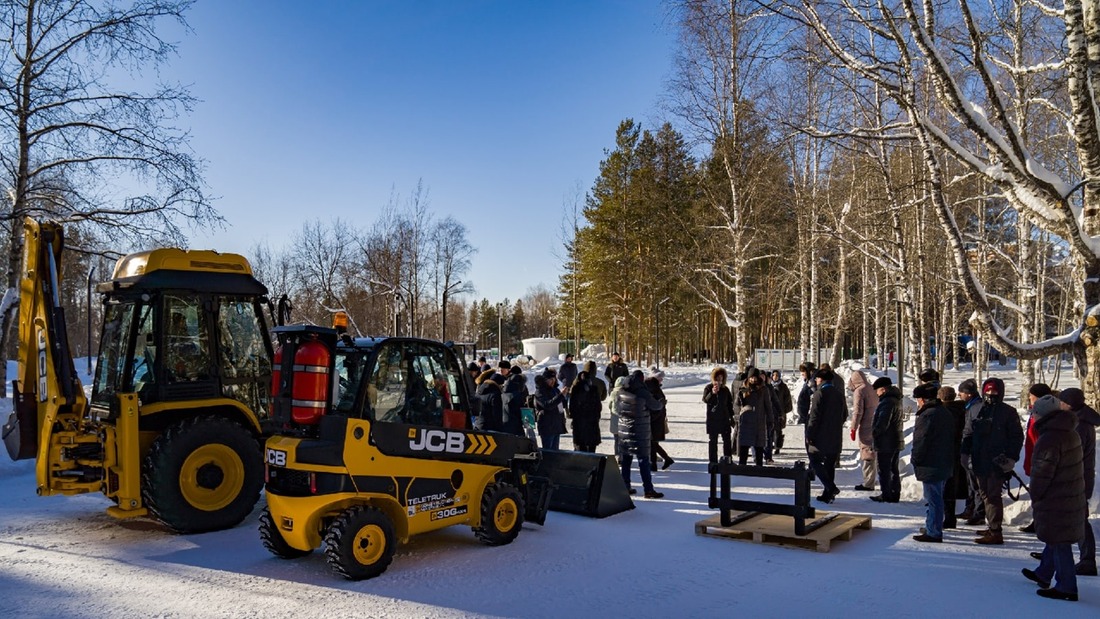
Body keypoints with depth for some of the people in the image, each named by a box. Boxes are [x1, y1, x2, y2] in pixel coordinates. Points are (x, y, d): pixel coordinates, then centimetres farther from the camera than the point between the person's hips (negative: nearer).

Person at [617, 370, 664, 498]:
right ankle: (648, 490, 0)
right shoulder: (643, 393, -16)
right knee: (643, 460, -1)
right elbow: (655, 406, -5)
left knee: (626, 459, 13)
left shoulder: (622, 392, 1)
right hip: (639, 431, -6)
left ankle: (625, 487, 18)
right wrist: (662, 403, 15)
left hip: (624, 429, 6)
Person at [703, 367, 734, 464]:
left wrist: (731, 417, 14)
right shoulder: (708, 388, -3)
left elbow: (730, 403, 16)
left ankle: (727, 458, 9)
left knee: (727, 439, 1)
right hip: (712, 419, -3)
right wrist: (712, 393, -37)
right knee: (713, 440, 2)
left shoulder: (725, 389, 8)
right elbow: (705, 399, -19)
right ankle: (713, 461, 7)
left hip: (724, 419, 3)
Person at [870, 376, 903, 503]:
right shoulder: (896, 400, 13)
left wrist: (874, 433, -10)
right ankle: (895, 494, 21)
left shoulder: (887, 402, -21)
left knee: (884, 469, -2)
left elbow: (882, 423, -25)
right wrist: (876, 432, 16)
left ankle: (886, 495, 2)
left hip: (885, 442, -10)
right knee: (893, 469, 15)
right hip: (896, 441, 10)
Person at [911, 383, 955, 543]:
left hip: (931, 466, -10)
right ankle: (933, 528, 28)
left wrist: (916, 461, -7)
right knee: (937, 499, 19)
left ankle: (933, 533, 0)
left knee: (933, 500, -4)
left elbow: (921, 442, -19)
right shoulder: (945, 413, 13)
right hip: (945, 464, 10)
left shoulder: (928, 416, -19)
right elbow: (951, 440, 19)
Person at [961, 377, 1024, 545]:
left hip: (997, 462, -6)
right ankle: (992, 527, 25)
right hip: (979, 461, 6)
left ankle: (995, 532, -4)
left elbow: (1017, 436, -2)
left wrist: (1011, 457, -9)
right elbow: (967, 433, 16)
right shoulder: (976, 411, 11)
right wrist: (965, 453, 7)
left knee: (993, 495, -7)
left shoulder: (1007, 412, -2)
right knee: (985, 494, 14)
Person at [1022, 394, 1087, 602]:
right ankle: (1043, 574, 37)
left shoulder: (1049, 439, -23)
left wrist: (1035, 497, -4)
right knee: (1055, 539, 21)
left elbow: (1042, 474, -20)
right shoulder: (1070, 434, 8)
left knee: (1059, 543, -1)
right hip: (1074, 498, 10)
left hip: (1055, 502, -10)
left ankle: (1066, 588, 6)